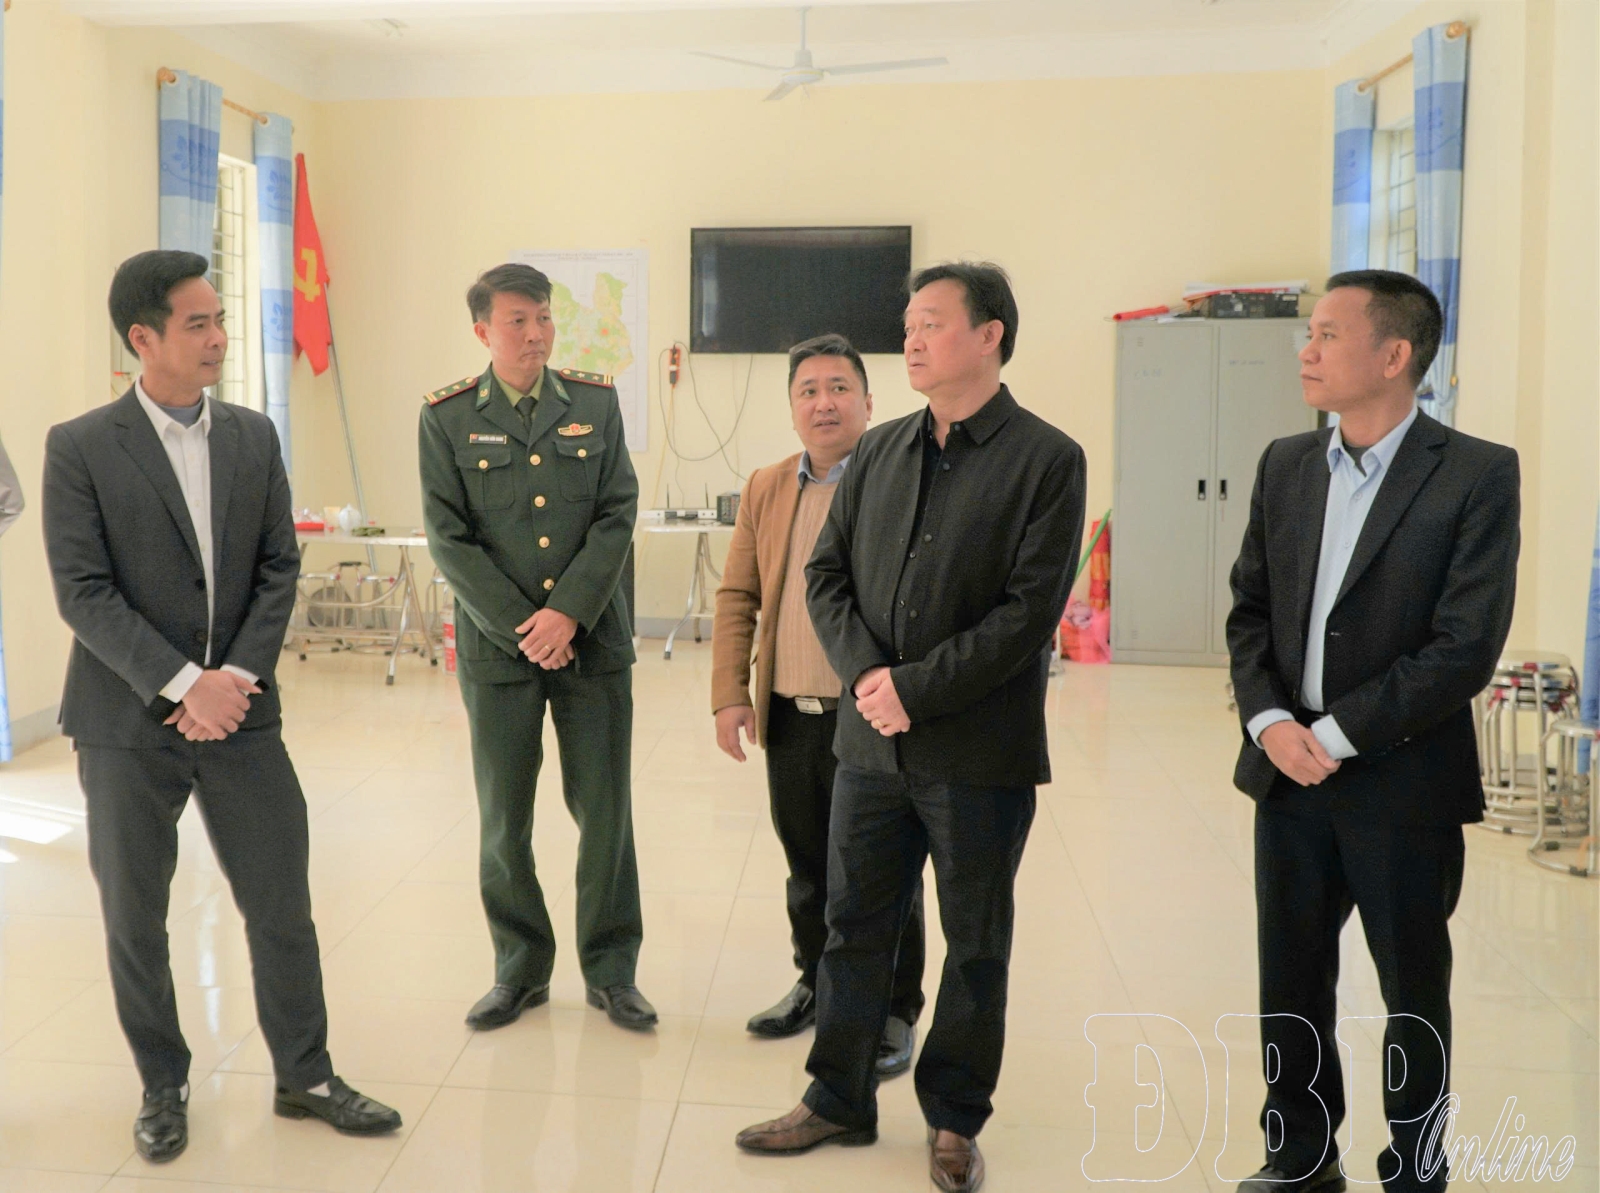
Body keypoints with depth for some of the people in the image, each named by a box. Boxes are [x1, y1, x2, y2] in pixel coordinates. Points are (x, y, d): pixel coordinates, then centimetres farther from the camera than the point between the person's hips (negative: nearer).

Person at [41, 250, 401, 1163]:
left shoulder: (254, 436, 6)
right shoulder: (80, 449, -6)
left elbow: (280, 567, 4)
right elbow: (84, 592, -11)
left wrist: (238, 675, -9)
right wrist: (181, 684, -18)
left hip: (238, 710, 3)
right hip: (128, 721, -3)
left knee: (283, 902, 7)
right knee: (135, 918, 9)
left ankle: (305, 1076, 23)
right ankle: (164, 1088, 29)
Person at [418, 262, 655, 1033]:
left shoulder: (595, 403, 4)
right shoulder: (446, 417, 1)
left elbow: (618, 516, -1)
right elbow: (448, 537, -4)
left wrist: (568, 612, -12)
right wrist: (520, 627, -11)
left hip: (592, 638, 1)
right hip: (498, 644, -1)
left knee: (605, 809, 5)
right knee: (504, 817, 7)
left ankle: (611, 970, 19)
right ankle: (520, 969, 23)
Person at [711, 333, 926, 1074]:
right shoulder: (765, 489, 10)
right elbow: (736, 596, 11)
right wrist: (729, 693, 3)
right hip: (790, 718, 5)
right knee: (808, 871, 19)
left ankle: (896, 1012, 22)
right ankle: (817, 984, 37)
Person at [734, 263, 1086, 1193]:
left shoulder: (1046, 460, -8)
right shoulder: (879, 451, 8)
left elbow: (1031, 610, -15)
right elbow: (827, 574, 8)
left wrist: (915, 688, -17)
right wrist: (866, 673, -10)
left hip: (979, 752, -4)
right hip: (873, 739, 5)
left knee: (976, 945, 11)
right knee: (855, 926, 14)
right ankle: (840, 1100, 30)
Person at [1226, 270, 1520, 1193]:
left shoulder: (1477, 476, -10)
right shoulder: (1285, 465, 7)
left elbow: (1466, 647, -16)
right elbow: (1250, 610, 8)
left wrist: (1338, 736, -16)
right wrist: (1270, 721, -9)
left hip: (1403, 783, -4)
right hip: (1289, 773, 5)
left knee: (1413, 992, 11)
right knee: (1291, 982, 14)